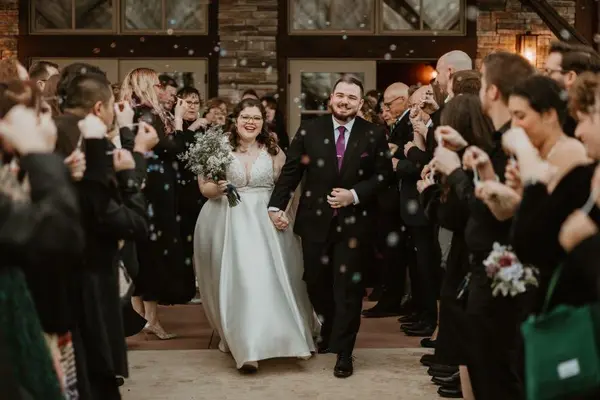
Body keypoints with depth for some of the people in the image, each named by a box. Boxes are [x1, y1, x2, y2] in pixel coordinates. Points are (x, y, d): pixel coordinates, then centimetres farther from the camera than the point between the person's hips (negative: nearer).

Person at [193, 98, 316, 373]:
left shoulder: (274, 151, 5)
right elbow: (204, 187, 2)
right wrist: (216, 189, -18)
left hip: (264, 222, 1)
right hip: (227, 222, -1)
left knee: (263, 277, -5)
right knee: (233, 279, -3)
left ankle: (252, 344, 8)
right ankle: (233, 336, 10)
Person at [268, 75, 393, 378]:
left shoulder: (374, 135, -1)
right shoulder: (309, 130, 0)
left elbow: (383, 174, -1)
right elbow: (291, 171, -1)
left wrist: (355, 194, -14)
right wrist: (276, 206, -9)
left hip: (353, 221, -1)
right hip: (315, 219, 2)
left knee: (347, 287, 2)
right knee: (315, 282, 12)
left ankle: (344, 352, 13)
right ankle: (329, 331, 38)